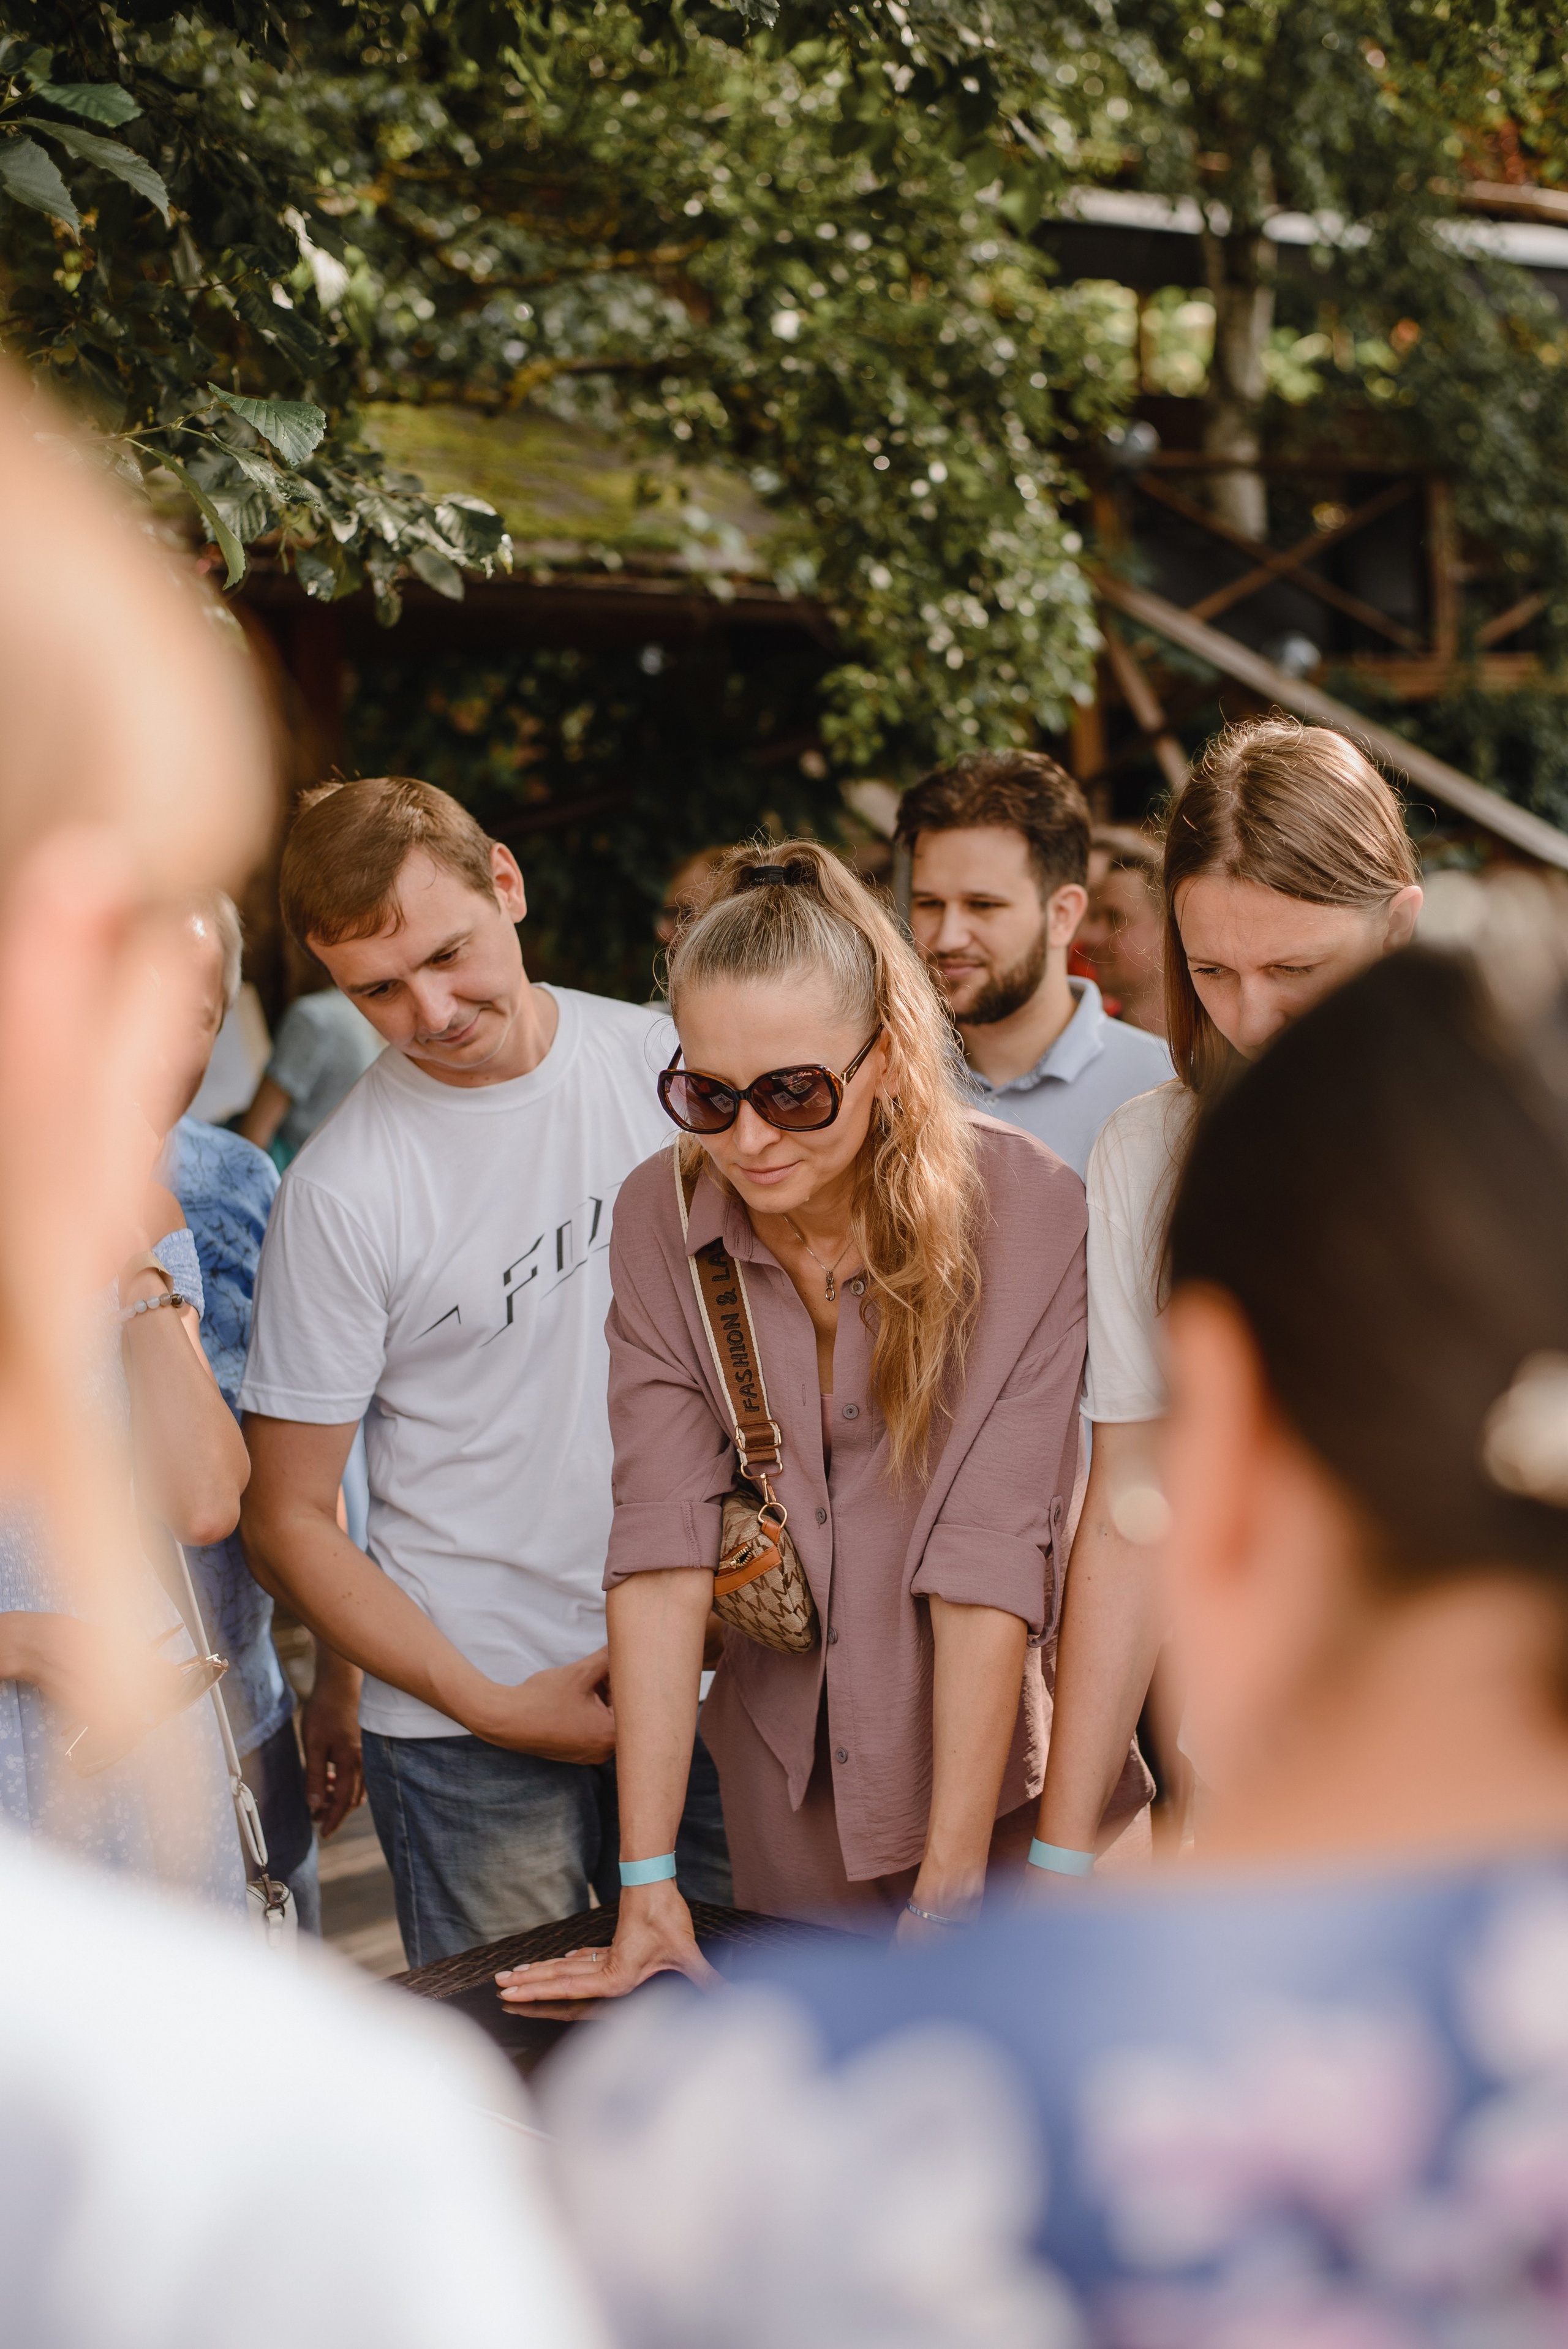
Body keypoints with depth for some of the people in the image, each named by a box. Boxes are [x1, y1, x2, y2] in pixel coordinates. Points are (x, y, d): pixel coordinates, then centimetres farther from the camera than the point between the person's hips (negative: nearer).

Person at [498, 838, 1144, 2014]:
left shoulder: (1026, 1211, -20)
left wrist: (951, 1896, -23)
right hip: (790, 1800, 3)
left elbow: (990, 1562, -22)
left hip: (1009, 1785, -3)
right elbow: (663, 1542, -15)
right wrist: (647, 1884, -18)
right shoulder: (661, 1221, -9)